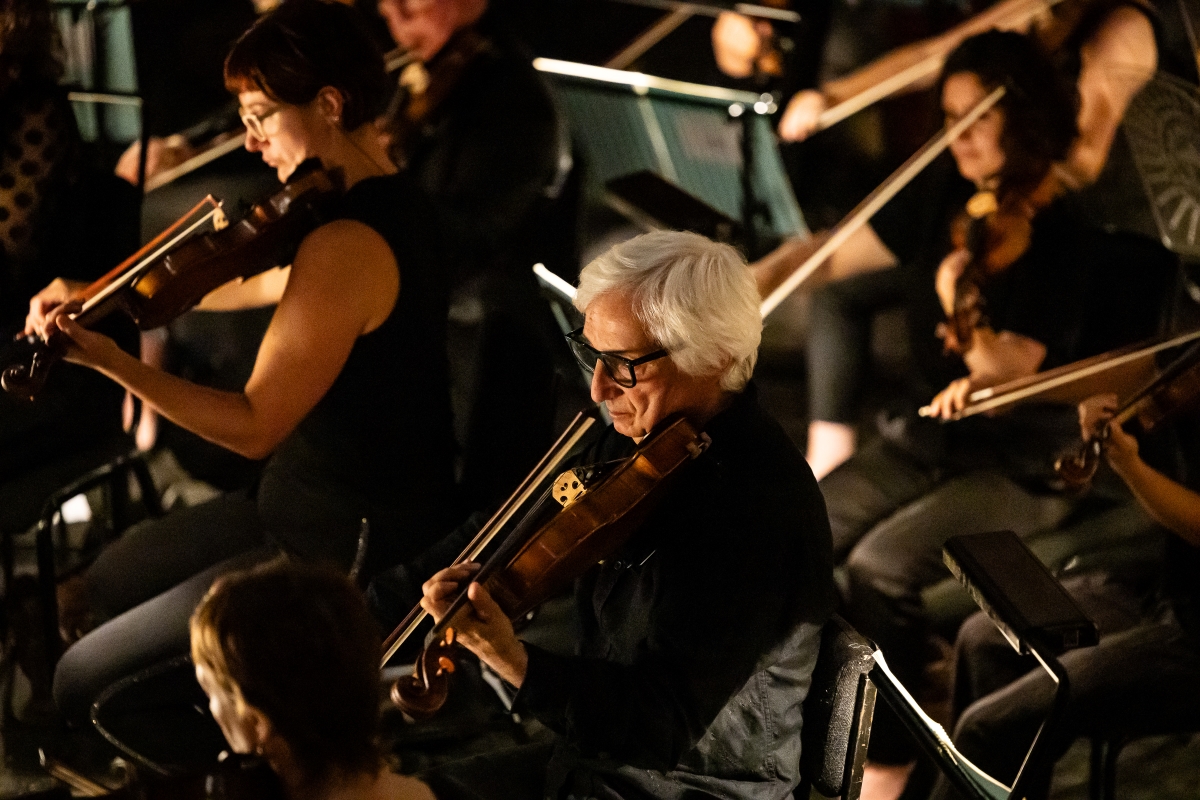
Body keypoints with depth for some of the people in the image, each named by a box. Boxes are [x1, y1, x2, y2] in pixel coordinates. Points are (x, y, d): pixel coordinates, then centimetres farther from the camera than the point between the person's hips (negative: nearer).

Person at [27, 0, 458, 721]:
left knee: (84, 680, -10)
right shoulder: (391, 197, 6)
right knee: (87, 594, 20)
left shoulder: (347, 247, -27)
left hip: (351, 554, -11)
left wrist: (108, 359, -33)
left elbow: (253, 426, -27)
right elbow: (267, 284, 16)